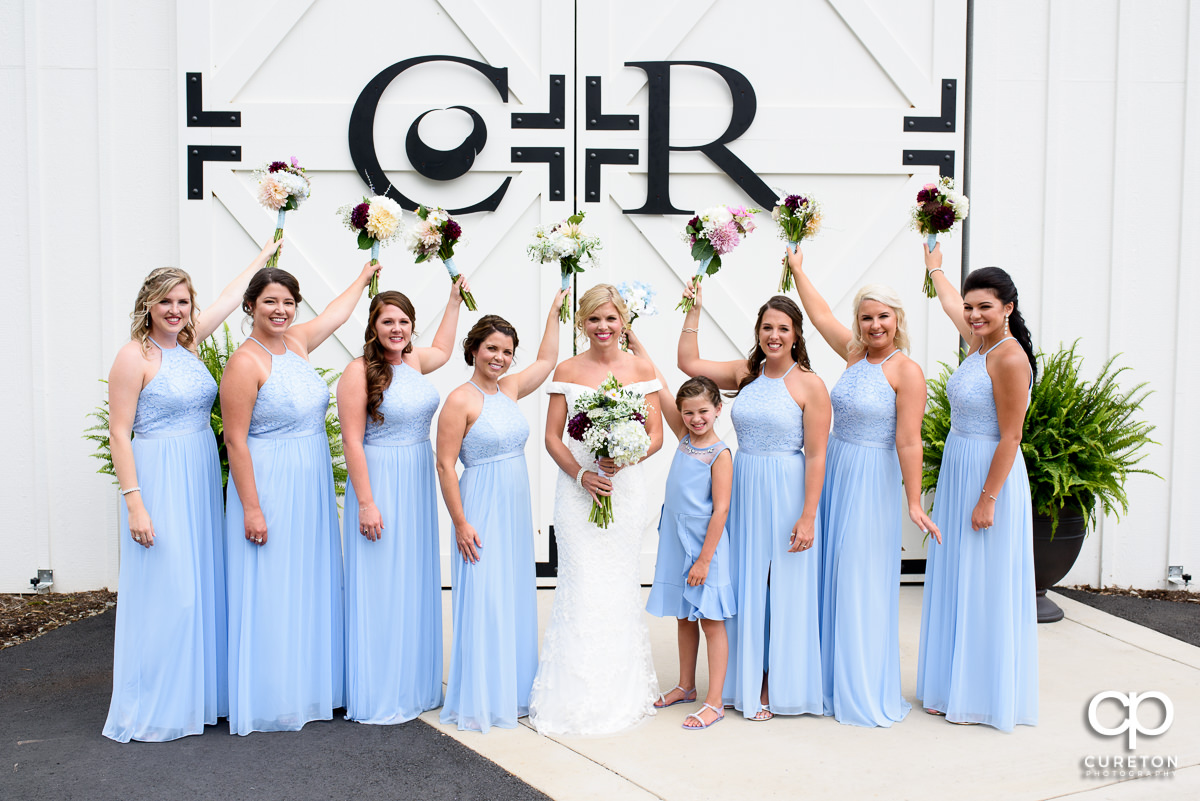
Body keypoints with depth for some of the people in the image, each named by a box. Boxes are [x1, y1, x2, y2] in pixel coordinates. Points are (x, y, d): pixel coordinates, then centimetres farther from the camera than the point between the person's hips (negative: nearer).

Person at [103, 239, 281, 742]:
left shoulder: (188, 343, 9)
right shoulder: (135, 356, -10)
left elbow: (230, 296, 24)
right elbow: (118, 436, -12)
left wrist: (265, 254, 34)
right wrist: (134, 502, -18)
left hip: (201, 481, 7)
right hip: (157, 483, -7)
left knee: (202, 586, 11)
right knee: (160, 592, -5)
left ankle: (195, 695, 22)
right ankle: (152, 712, 4)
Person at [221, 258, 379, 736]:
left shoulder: (296, 342, 6)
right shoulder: (246, 362, -15)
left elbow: (335, 314, 28)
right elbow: (236, 441, -17)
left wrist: (363, 278, 40)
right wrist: (251, 508, -19)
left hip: (311, 487, 8)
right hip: (270, 489, -8)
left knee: (311, 587, 14)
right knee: (270, 593, -1)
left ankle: (307, 688, 26)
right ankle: (269, 701, 9)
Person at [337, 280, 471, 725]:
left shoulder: (414, 362, 7)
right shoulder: (359, 371, -13)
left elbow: (443, 350, 32)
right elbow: (352, 441, -15)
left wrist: (454, 300, 32)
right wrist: (366, 502, -19)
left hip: (418, 487, 7)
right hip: (379, 485, -7)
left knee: (416, 583, 13)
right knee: (380, 587, -2)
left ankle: (414, 686, 25)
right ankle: (377, 697, 8)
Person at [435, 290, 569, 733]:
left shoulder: (509, 389, 8)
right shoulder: (461, 400, -12)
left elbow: (547, 361, 24)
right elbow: (445, 466, -13)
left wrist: (554, 312, 21)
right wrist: (461, 523, -16)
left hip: (516, 510, 7)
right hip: (482, 509, -7)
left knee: (516, 600, 11)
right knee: (483, 601, -4)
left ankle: (513, 693, 22)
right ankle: (478, 703, 5)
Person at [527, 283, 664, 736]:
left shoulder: (641, 369, 4)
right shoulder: (567, 371, 2)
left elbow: (656, 435, 4)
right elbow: (552, 437, 2)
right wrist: (580, 474, -13)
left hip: (627, 489, 1)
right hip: (578, 488, -1)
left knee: (619, 588, 7)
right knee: (582, 588, -5)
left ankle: (623, 692, 19)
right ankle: (576, 696, 4)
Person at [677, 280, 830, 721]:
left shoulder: (809, 385, -9)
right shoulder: (746, 374, 6)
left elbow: (816, 456, -12)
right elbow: (689, 362, 8)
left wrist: (807, 516, -17)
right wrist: (694, 310, 4)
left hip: (787, 494, -5)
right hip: (744, 490, 5)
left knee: (781, 589, 3)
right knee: (746, 586, 11)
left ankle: (778, 688, 15)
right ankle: (748, 681, 24)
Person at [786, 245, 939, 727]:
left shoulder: (906, 371, -12)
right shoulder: (855, 354, 7)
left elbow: (908, 442, -17)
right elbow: (820, 315, 20)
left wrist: (914, 502, -18)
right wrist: (797, 268, 26)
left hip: (872, 481, -7)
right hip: (834, 474, 7)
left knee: (863, 583, -3)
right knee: (832, 576, 11)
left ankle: (866, 693, 8)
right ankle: (834, 683, 22)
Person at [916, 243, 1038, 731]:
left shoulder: (1009, 357, -18)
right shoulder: (978, 342, 8)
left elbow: (1010, 437, -19)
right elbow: (950, 303, 30)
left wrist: (988, 498, -20)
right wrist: (934, 267, 46)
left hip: (989, 478, -9)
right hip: (958, 472, 9)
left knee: (984, 587, -1)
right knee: (954, 582, 14)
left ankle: (985, 698, 10)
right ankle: (956, 688, 25)